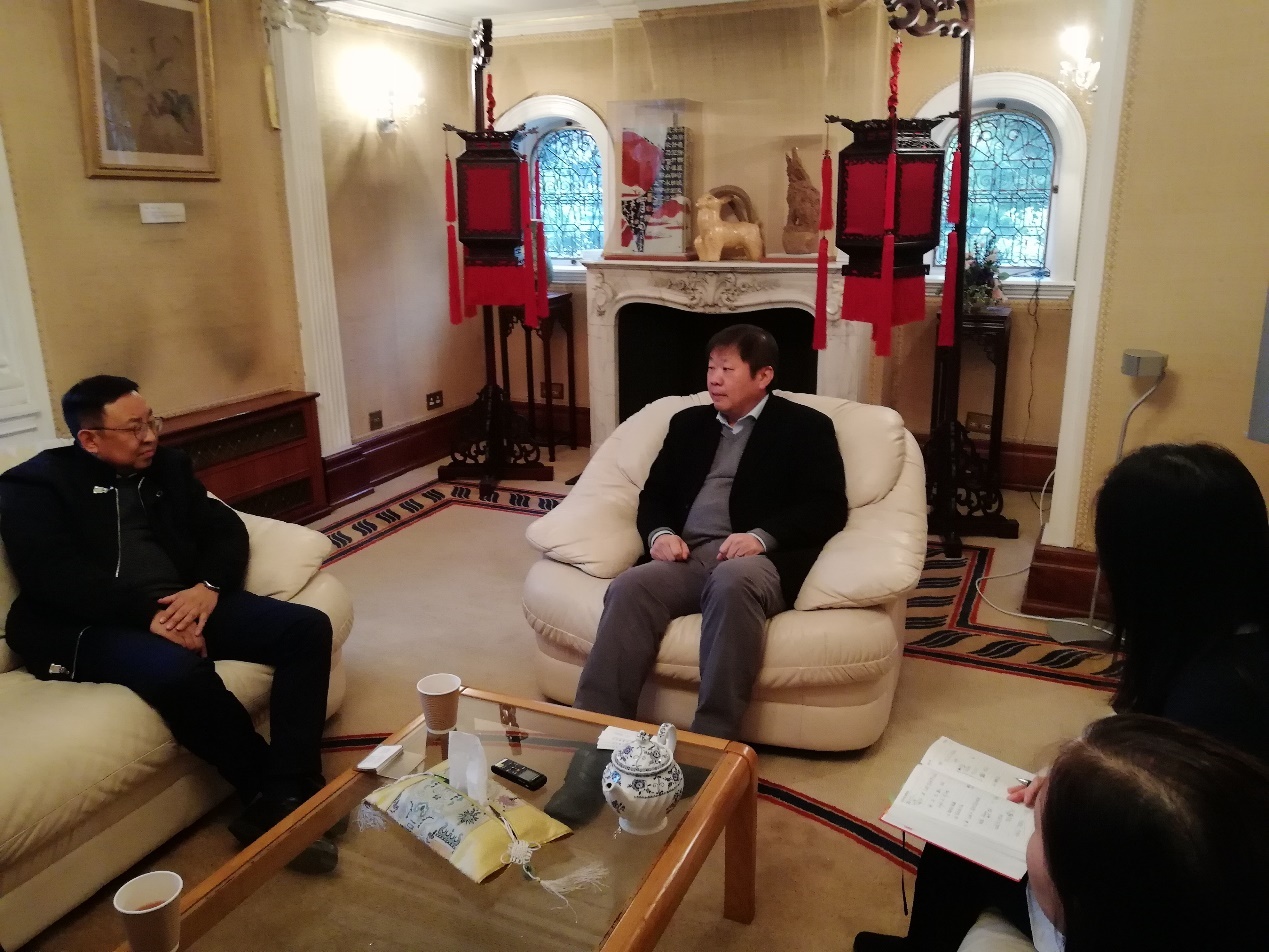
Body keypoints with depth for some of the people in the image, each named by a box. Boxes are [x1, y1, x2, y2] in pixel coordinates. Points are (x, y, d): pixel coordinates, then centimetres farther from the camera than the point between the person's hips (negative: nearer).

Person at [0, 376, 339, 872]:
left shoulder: (167, 466, 17)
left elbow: (225, 528, 10)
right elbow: (55, 577, -13)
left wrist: (209, 586, -12)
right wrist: (148, 614, -23)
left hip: (184, 605, 6)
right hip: (90, 626, -5)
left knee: (307, 627, -15)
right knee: (179, 670, -38)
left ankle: (286, 797, -23)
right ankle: (269, 794, -18)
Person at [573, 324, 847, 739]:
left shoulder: (806, 427, 11)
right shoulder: (688, 422, 25)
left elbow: (828, 507, 0)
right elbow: (654, 493, 23)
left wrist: (762, 536, -16)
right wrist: (659, 533, -1)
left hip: (755, 559, -3)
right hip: (686, 556, 4)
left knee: (732, 581, -39)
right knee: (628, 587, -28)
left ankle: (712, 740, -35)